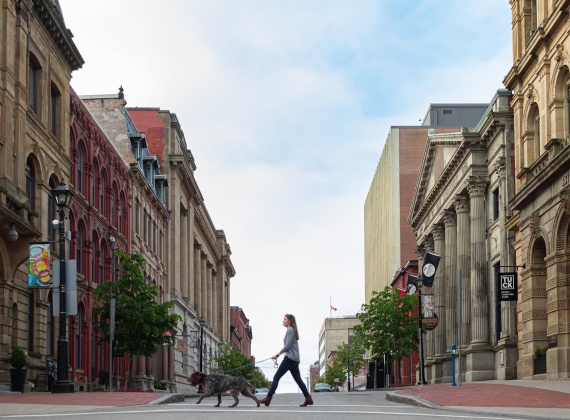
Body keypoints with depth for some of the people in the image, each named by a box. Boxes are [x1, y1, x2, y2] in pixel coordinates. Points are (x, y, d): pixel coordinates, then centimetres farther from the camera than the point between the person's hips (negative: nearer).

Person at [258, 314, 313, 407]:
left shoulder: (290, 330, -8)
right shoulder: (292, 330, 20)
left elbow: (287, 345, -16)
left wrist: (277, 354, -12)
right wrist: (280, 354, 21)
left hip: (290, 358, -10)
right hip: (295, 359, 10)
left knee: (276, 377, -9)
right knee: (298, 379, 7)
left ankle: (268, 398, -11)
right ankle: (308, 398, 1)